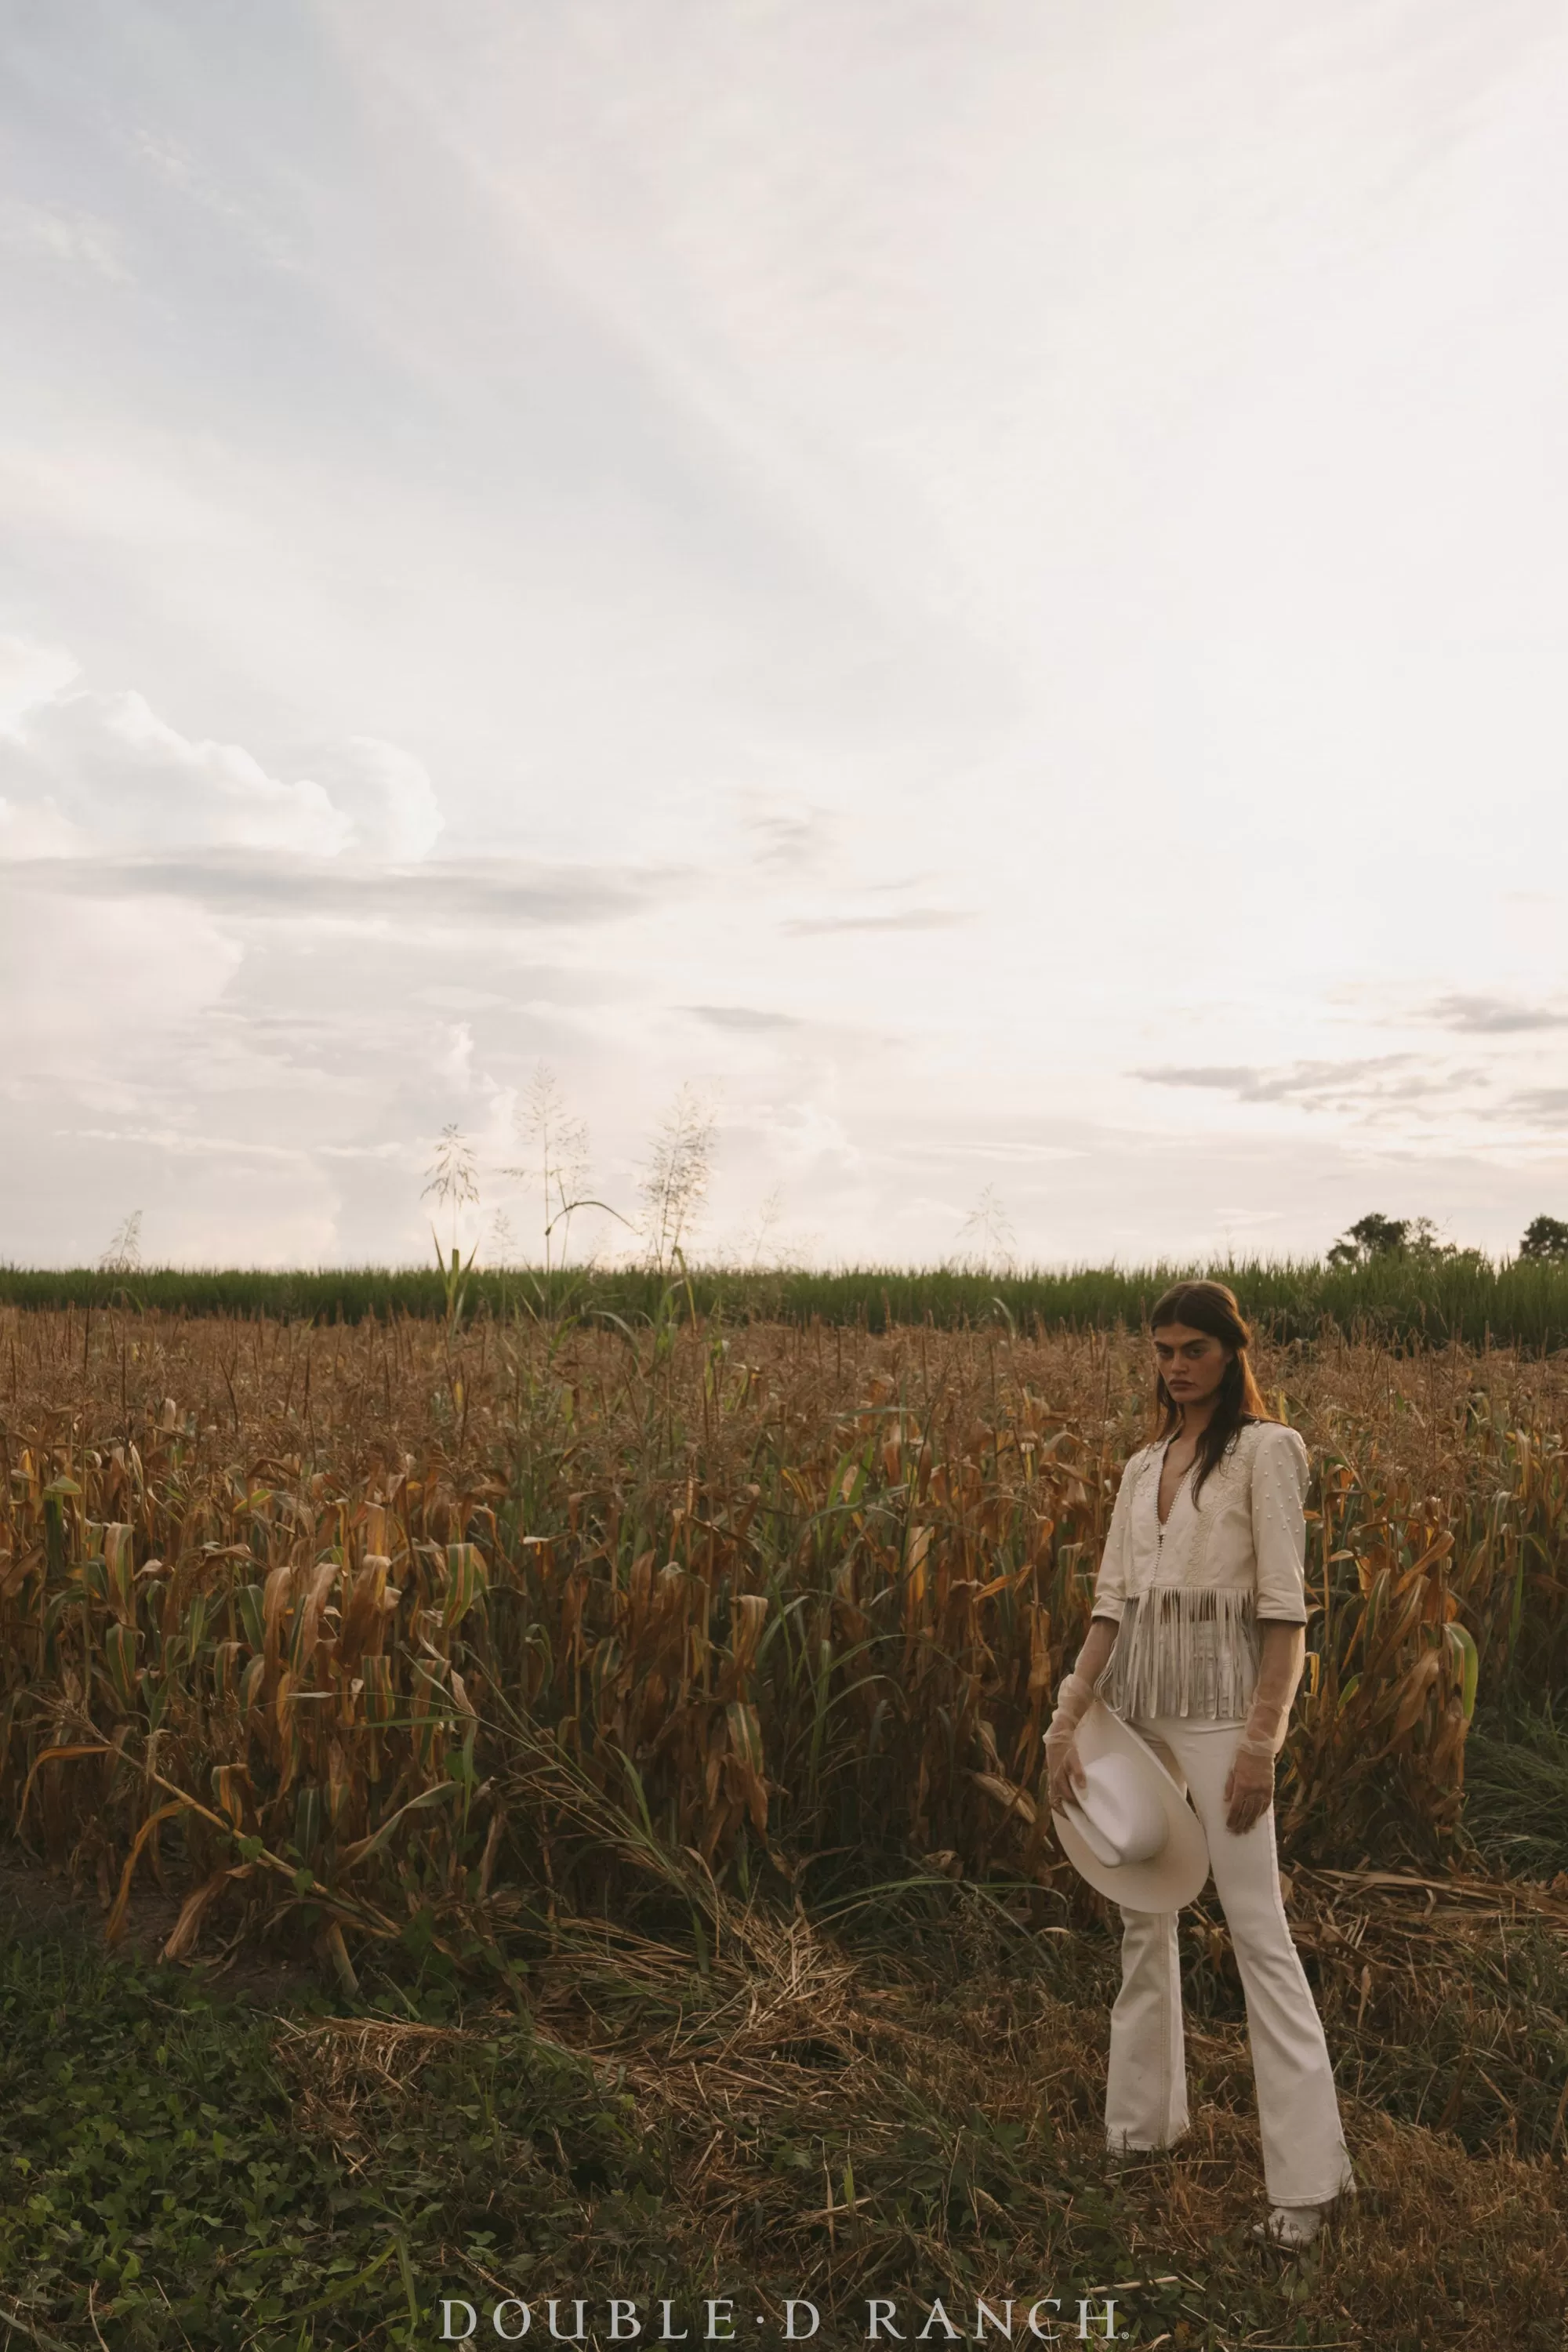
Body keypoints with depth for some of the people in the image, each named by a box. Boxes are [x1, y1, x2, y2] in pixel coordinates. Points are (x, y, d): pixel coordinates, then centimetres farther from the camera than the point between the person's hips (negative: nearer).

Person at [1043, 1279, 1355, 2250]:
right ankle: (1143, 2121, 31)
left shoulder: (1266, 1450, -6)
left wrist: (1262, 1740, -17)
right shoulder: (1143, 1467, 12)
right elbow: (1112, 1604, 10)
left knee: (1259, 1929, -5)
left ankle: (1308, 2172, 5)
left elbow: (1285, 1606, -11)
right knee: (1144, 1917, 15)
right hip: (1135, 1697, 7)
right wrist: (1068, 1721, 4)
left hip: (1221, 1697, -7)